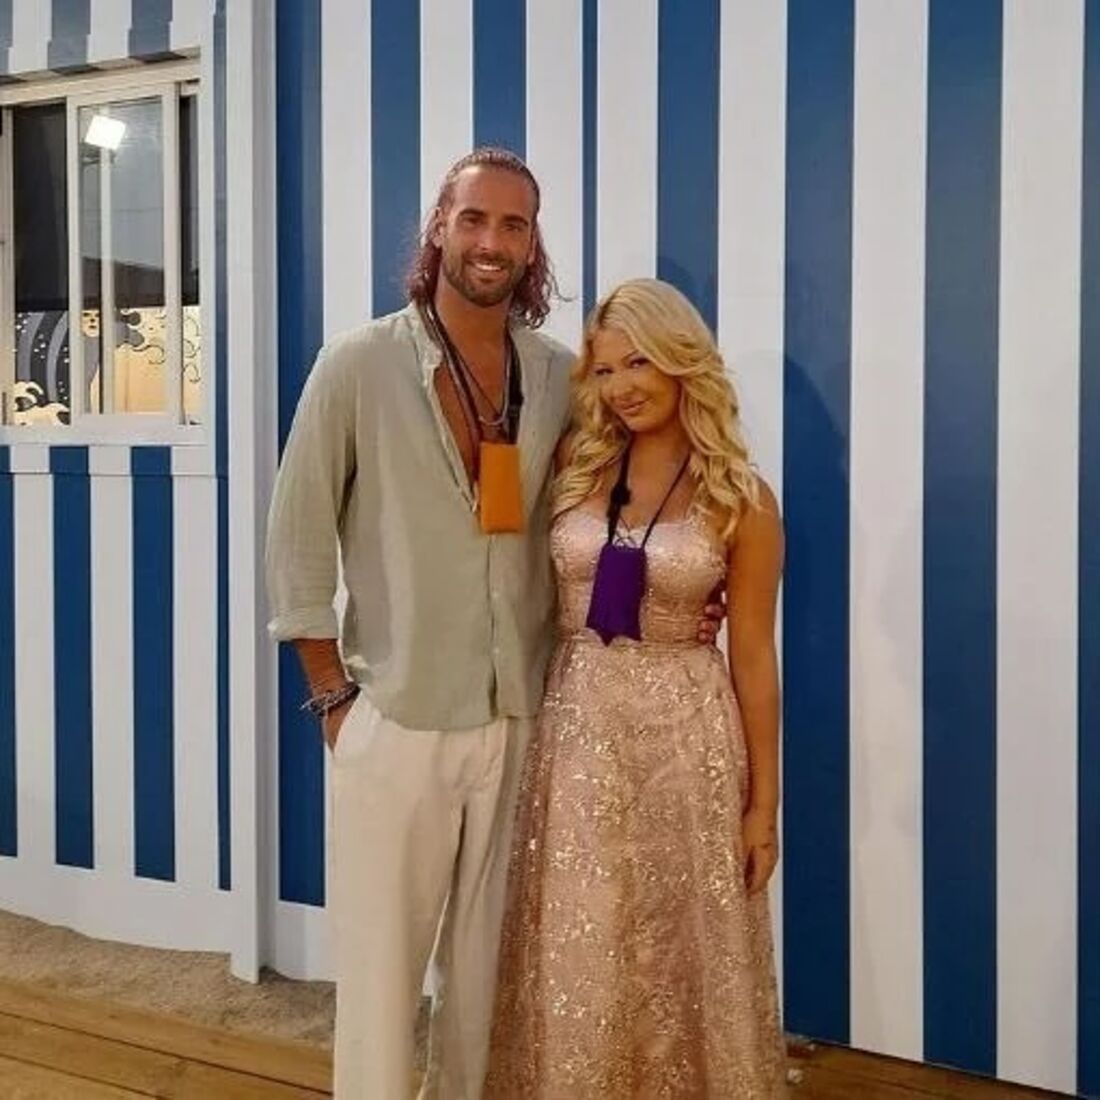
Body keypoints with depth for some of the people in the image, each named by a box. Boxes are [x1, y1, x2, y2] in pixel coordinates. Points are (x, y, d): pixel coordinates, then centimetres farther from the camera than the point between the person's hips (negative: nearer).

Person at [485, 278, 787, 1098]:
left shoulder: (741, 500, -5)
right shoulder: (576, 470, 2)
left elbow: (753, 656, -3)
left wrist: (763, 802, -2)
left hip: (683, 732, -2)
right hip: (575, 723, 3)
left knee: (680, 955, 10)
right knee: (578, 955, 12)